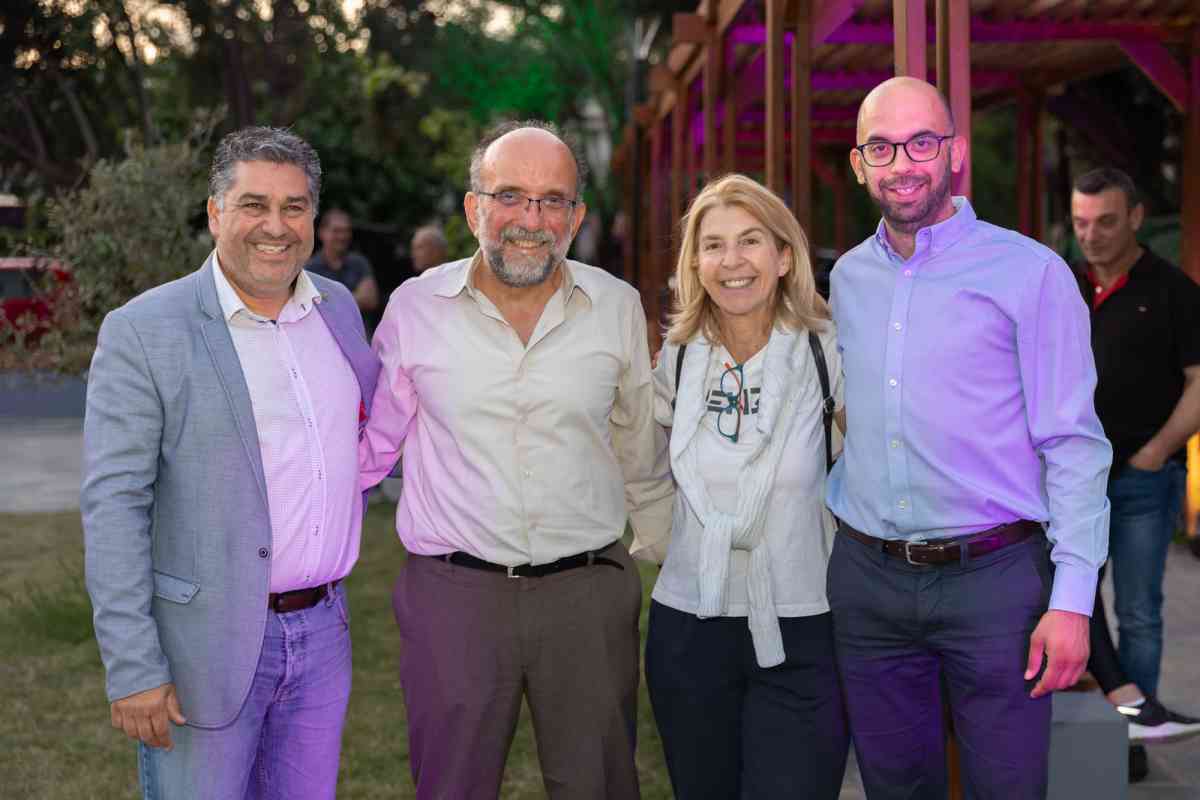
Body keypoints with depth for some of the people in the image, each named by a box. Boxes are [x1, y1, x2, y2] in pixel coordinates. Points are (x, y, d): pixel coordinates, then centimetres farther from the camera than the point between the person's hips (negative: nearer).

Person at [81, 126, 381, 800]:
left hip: (323, 633, 5)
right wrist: (133, 668, -17)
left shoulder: (337, 307, 7)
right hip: (206, 642, -5)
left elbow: (375, 412, 27)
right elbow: (113, 505, -14)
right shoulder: (142, 331, -11)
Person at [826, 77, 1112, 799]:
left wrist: (1072, 598, -13)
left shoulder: (1030, 272, -6)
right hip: (867, 577, 4)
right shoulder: (849, 278, 10)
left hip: (994, 577, -4)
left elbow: (1074, 445, -8)